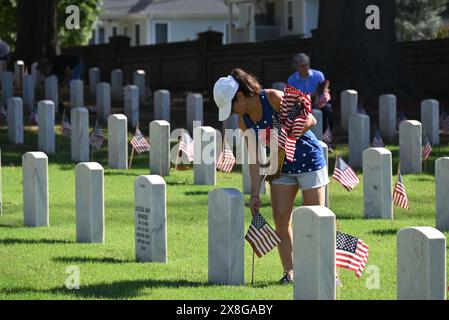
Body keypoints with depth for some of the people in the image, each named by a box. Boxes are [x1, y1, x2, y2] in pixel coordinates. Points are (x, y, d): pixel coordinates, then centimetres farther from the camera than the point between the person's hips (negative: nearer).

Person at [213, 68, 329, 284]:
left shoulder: (274, 98, -22)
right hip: (282, 167, 6)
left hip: (309, 161, -6)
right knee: (281, 218, -3)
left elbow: (310, 120, -18)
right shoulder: (244, 120, -3)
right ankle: (289, 272, 4)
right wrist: (255, 193, -7)